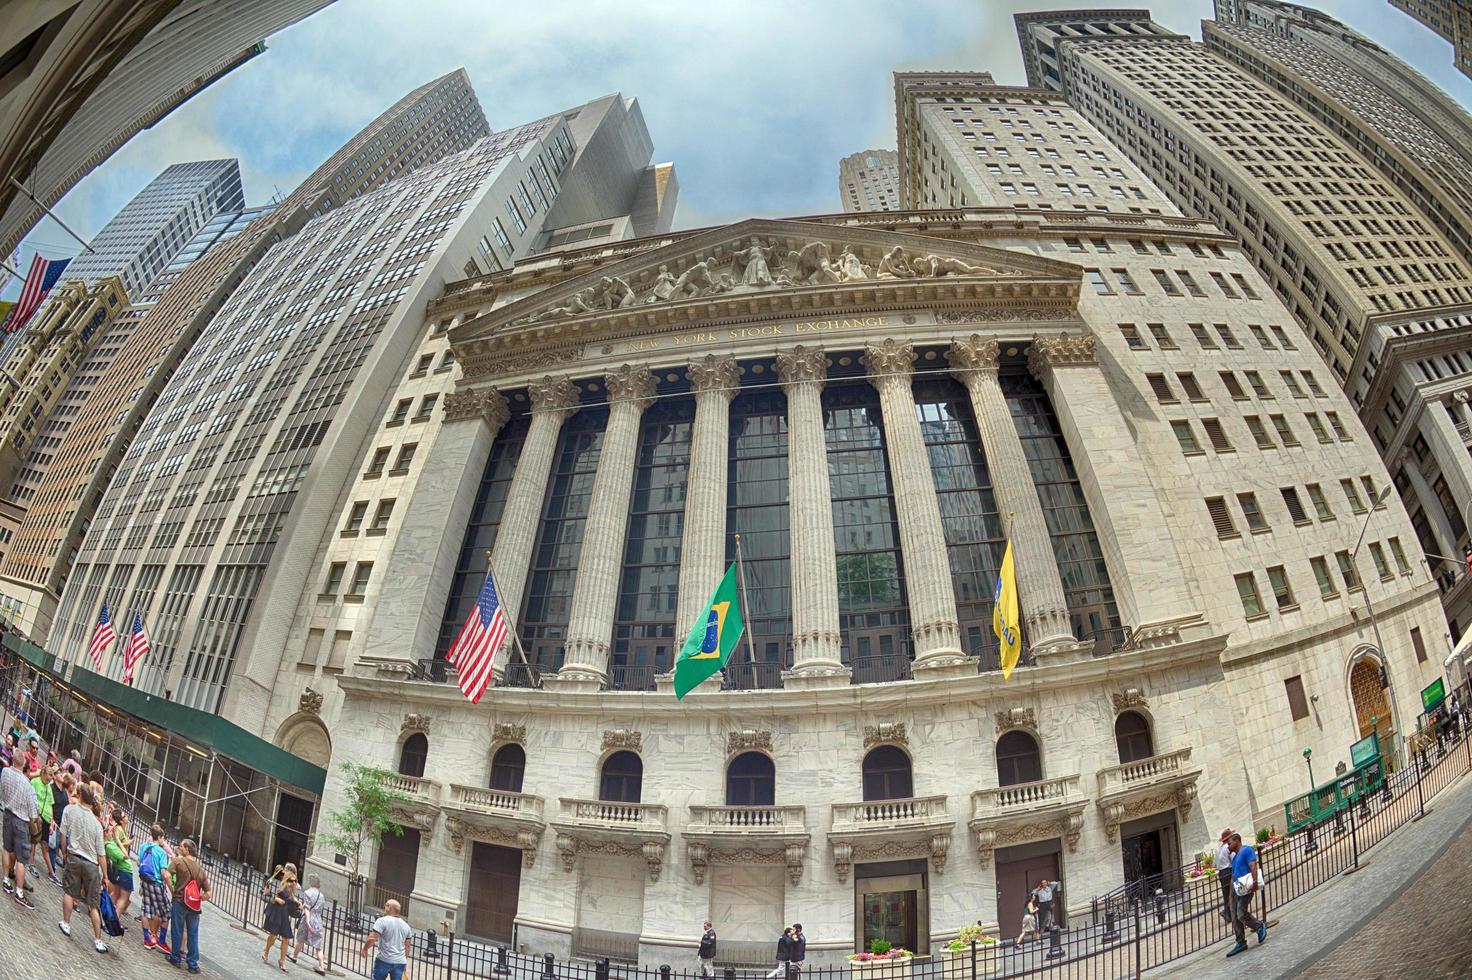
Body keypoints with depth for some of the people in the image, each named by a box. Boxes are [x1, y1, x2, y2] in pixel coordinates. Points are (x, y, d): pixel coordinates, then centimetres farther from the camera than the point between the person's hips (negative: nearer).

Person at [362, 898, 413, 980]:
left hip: (384, 961, -5)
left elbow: (372, 939, -16)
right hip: (400, 962, 5)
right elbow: (407, 947, 16)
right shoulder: (406, 925, 12)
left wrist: (365, 948, 2)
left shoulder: (382, 921, -8)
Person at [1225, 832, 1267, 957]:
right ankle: (1241, 943, 11)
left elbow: (1253, 867, -17)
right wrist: (1231, 892, 23)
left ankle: (1260, 927, 10)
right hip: (1236, 889, 9)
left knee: (1241, 914, -15)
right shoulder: (1234, 856, 24)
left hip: (1246, 888, -9)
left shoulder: (1247, 850, -4)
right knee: (1235, 918, 5)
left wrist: (1254, 883, -29)